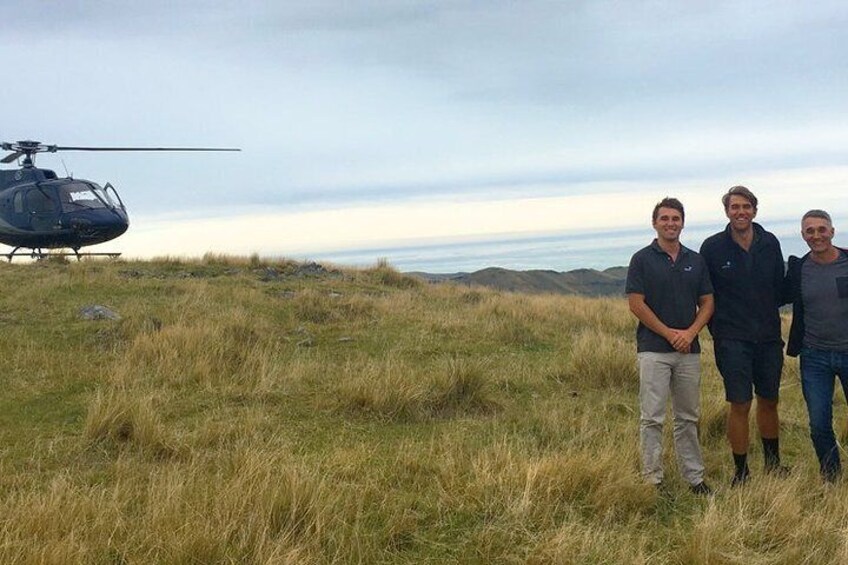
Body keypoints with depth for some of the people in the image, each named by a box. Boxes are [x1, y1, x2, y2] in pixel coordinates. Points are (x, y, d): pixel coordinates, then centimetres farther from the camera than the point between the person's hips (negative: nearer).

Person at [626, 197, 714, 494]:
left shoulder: (696, 261, 10)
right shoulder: (642, 259, -2)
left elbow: (707, 302, 9)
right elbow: (636, 303, -8)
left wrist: (691, 332, -8)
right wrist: (669, 333, -11)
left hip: (689, 350, 4)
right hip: (653, 349, -4)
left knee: (688, 417, 12)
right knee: (652, 417, -3)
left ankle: (694, 477, 20)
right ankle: (653, 479, 4)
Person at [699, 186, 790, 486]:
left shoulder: (770, 243, 3)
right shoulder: (712, 247, -6)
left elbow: (779, 288, 13)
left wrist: (769, 318, 6)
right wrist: (719, 328, 0)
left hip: (769, 336, 4)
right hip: (732, 340, -3)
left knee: (769, 402, 14)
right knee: (740, 406, -4)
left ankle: (773, 464, 31)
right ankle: (741, 471, 8)